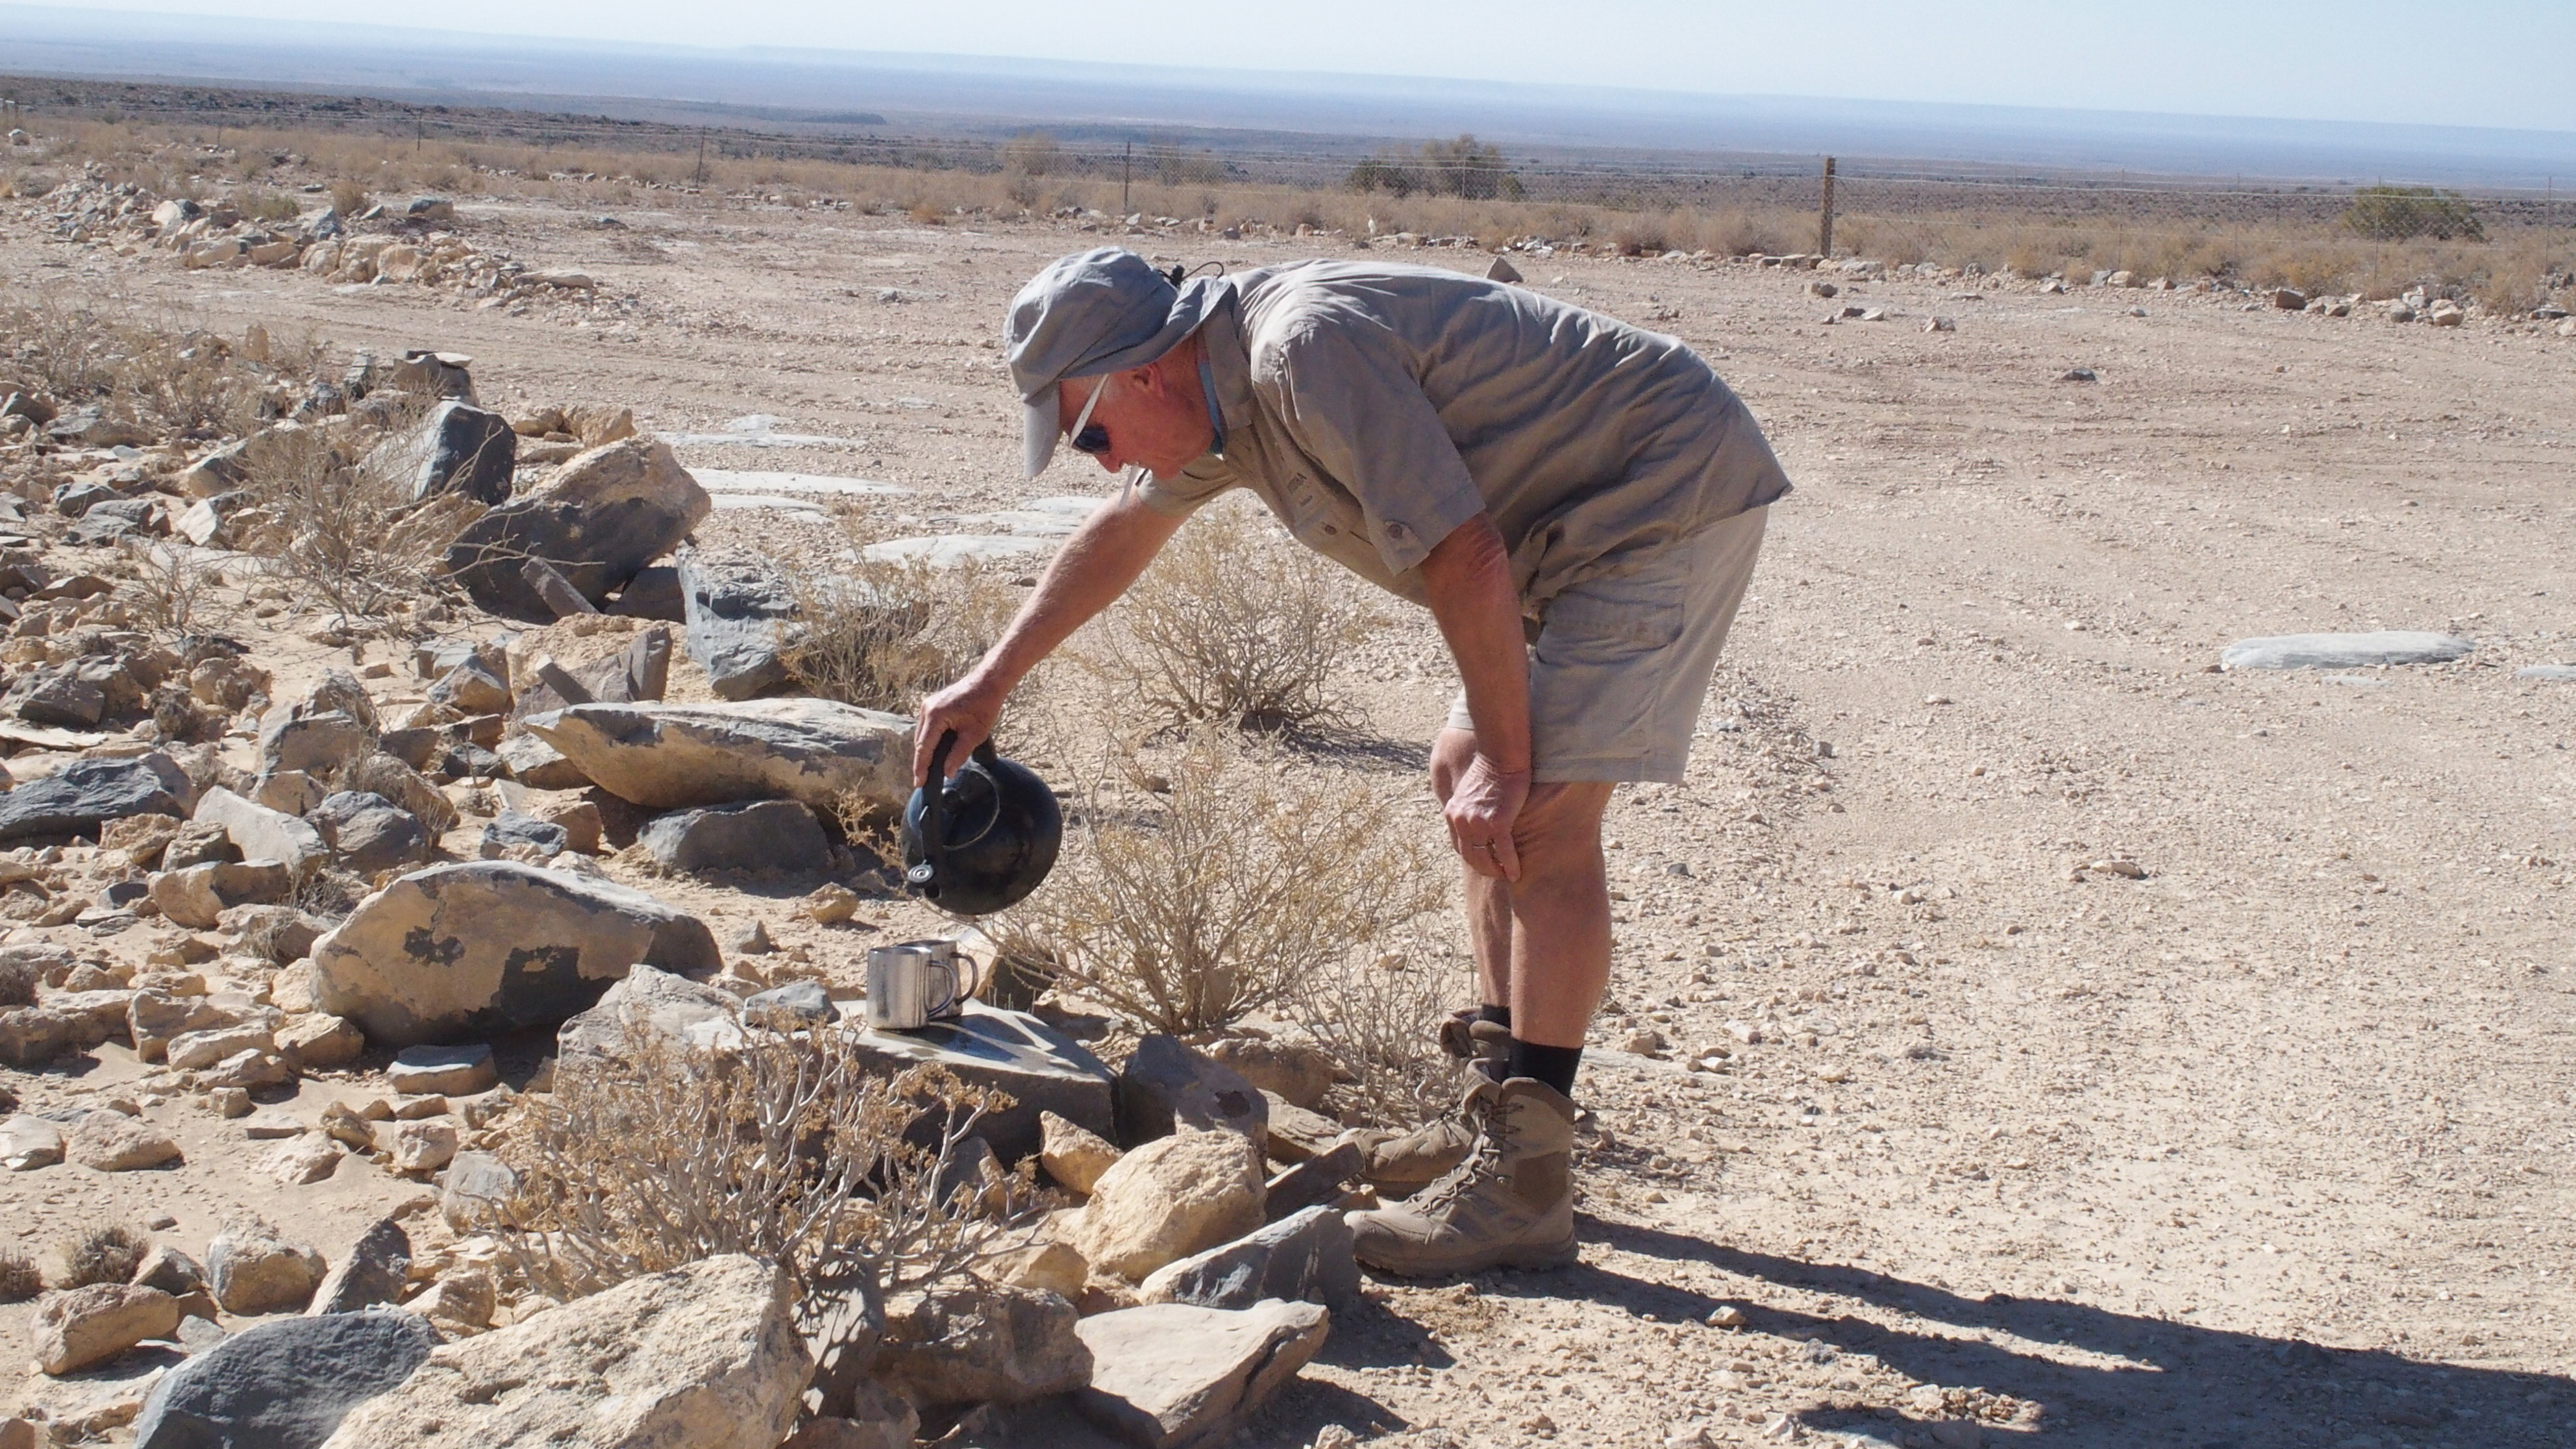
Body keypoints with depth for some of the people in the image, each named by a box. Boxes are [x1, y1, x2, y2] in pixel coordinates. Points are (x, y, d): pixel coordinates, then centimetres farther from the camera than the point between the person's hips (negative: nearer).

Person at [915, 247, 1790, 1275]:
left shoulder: (1307, 351, -25)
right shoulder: (1218, 382, 7)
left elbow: (1462, 554, -26)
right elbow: (1121, 533, 25)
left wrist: (1504, 759, -18)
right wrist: (990, 682, 31)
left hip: (1671, 490, -11)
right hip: (1584, 521, 11)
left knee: (1538, 813, -17)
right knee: (1467, 778, 13)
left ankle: (1522, 1187, -17)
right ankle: (1498, 1111, 18)